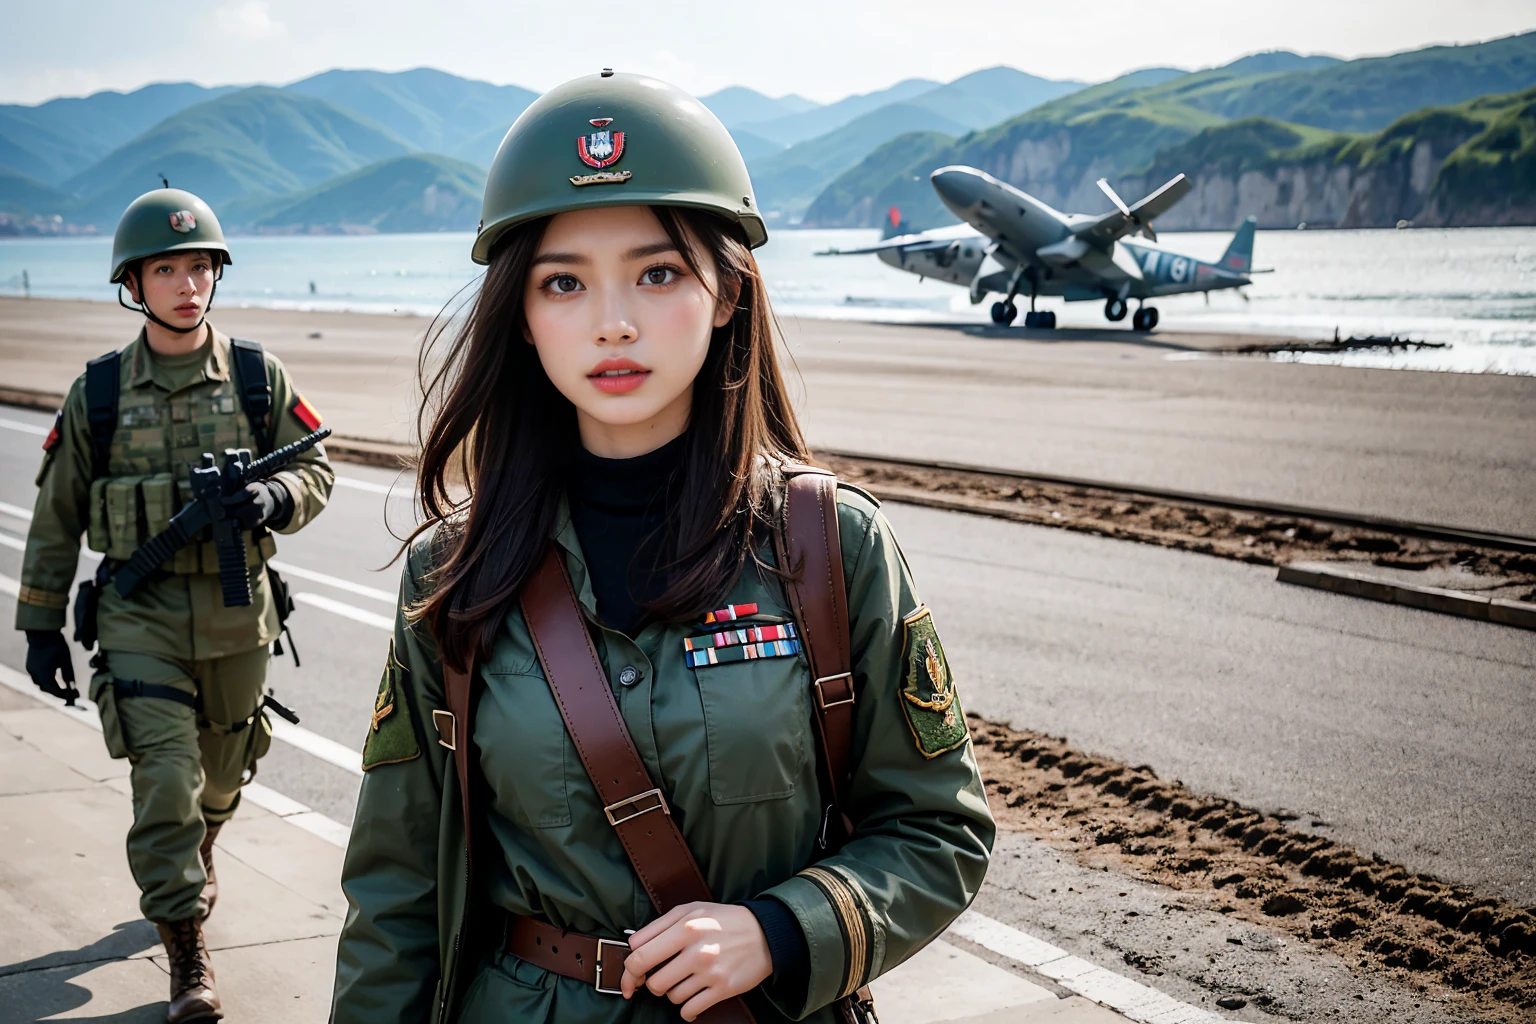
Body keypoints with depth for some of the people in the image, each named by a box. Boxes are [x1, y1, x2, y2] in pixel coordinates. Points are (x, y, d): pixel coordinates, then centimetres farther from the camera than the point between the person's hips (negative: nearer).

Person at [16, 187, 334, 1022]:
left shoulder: (259, 379, 0)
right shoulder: (97, 394, -1)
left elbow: (318, 471, 4)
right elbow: (56, 518, 5)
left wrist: (277, 497, -20)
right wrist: (41, 626, 4)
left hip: (238, 613, 2)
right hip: (140, 616, -2)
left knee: (223, 768, 19)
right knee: (163, 778, -10)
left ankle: (198, 851, 53)